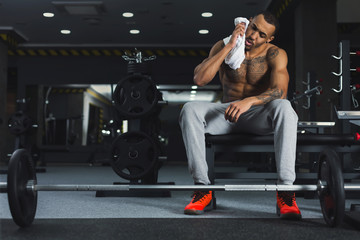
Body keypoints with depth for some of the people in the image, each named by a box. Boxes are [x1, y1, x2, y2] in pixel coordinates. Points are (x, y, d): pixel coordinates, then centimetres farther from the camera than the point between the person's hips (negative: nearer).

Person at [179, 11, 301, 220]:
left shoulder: (275, 54, -5)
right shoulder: (223, 46, 0)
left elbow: (280, 91, -23)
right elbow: (199, 79, -15)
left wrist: (248, 101, -41)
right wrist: (229, 47, -18)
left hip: (259, 116, -1)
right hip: (227, 115, 2)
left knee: (284, 107, -35)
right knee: (190, 110, -27)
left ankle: (286, 189, -37)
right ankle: (203, 186, -27)